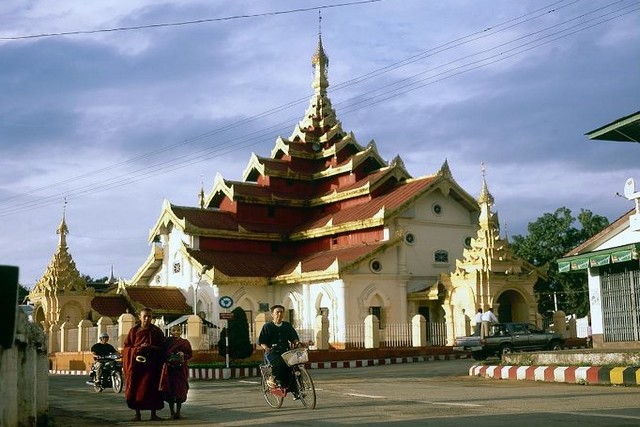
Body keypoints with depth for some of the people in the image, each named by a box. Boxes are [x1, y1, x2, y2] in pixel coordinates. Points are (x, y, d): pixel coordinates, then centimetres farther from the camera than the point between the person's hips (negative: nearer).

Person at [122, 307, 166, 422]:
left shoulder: (157, 331, 4)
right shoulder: (134, 330, 4)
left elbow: (162, 348, 4)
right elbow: (126, 347, 4)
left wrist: (151, 348, -14)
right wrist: (137, 349, -13)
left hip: (152, 364, 0)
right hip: (136, 364, 0)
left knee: (152, 388, -2)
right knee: (136, 388, -2)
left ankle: (153, 414, 6)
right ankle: (137, 413, 9)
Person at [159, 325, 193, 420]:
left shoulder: (185, 342, 6)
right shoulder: (167, 341, 3)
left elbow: (190, 354, 8)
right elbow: (162, 354, 3)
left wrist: (183, 355, -11)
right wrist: (167, 359, -15)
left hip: (181, 369, 1)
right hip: (169, 368, -1)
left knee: (180, 390, 2)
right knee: (169, 390, 0)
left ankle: (178, 412, 12)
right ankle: (172, 412, 9)